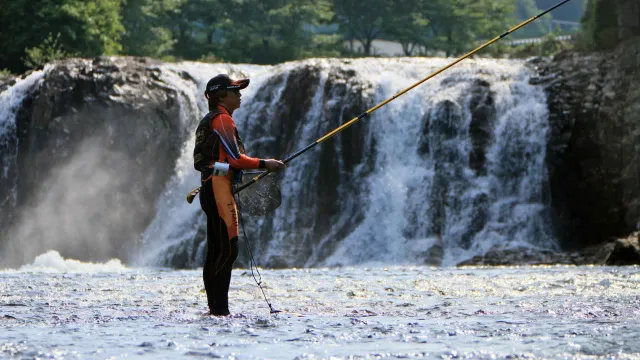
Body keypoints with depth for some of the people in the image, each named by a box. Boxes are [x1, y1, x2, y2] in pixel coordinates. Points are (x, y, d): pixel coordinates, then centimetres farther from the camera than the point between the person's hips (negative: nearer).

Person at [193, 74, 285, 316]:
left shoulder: (208, 121, 24)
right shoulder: (222, 119, -7)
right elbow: (235, 158, -14)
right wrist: (264, 164, -8)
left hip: (209, 189, 11)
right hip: (219, 187, -11)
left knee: (216, 250, 7)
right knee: (228, 247, -14)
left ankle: (215, 306, 6)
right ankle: (219, 307, -18)